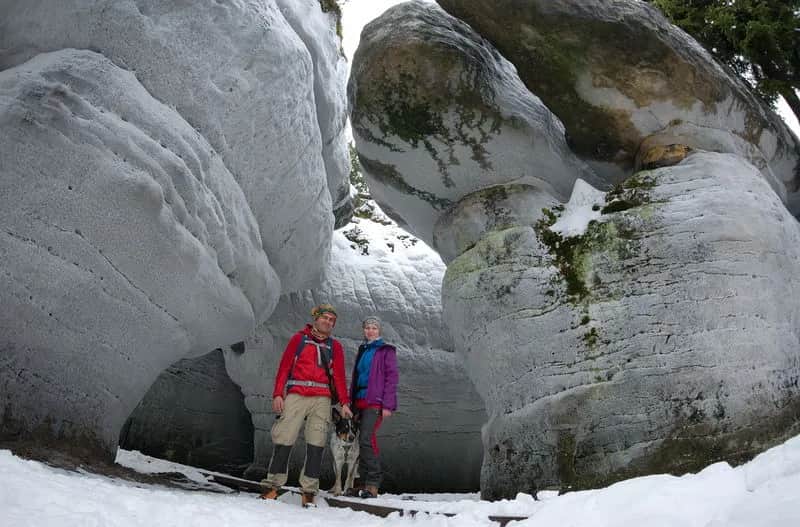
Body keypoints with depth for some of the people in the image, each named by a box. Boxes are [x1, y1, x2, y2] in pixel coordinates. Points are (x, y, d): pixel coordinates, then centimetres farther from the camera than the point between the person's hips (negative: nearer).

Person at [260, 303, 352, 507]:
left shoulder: (335, 346, 14)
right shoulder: (299, 338, 9)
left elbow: (339, 376, 10)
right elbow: (284, 367, 5)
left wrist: (344, 403, -1)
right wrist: (278, 394, -4)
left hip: (322, 399, 1)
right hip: (296, 396, -1)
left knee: (316, 445, -3)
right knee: (283, 441, -4)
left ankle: (309, 491, 2)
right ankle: (272, 485, 8)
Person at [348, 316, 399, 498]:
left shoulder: (386, 351, 2)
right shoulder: (362, 351, 21)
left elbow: (392, 378, -4)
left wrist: (388, 405, -13)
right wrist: (350, 402, 17)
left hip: (375, 402, -7)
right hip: (359, 401, 7)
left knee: (366, 439, -18)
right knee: (360, 441, 3)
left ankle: (372, 484, -14)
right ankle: (363, 481, 9)